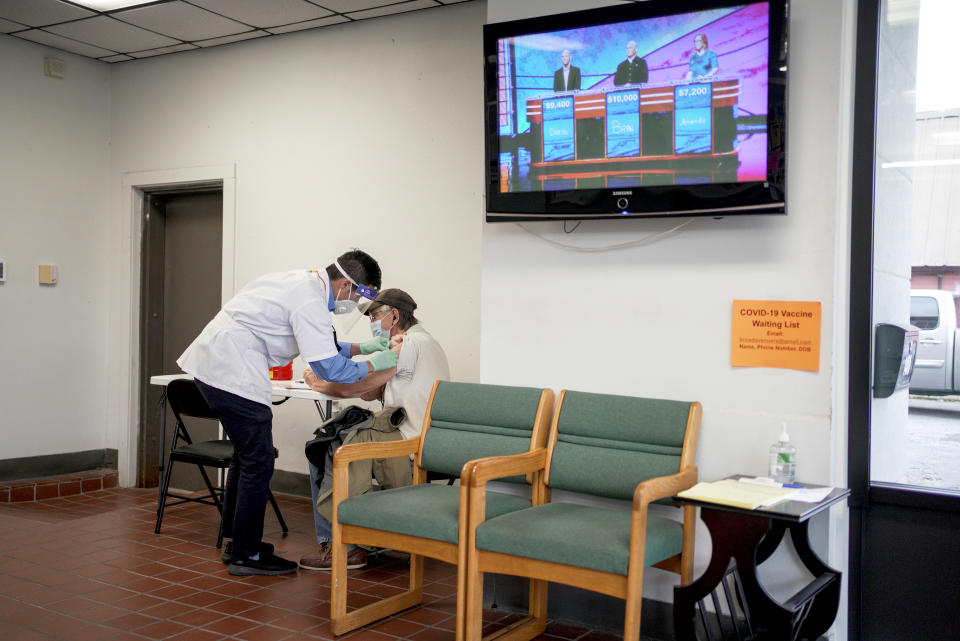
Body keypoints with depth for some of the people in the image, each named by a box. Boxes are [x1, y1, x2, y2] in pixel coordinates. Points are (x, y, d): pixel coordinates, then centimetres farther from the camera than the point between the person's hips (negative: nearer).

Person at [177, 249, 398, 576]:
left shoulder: (303, 282, 14)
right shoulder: (310, 301, -18)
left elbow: (319, 346, 24)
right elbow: (329, 368, -19)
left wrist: (361, 347, 16)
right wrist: (373, 365, -5)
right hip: (233, 373, -11)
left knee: (246, 454, 19)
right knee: (258, 461, -5)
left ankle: (235, 540, 29)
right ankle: (246, 554, 4)